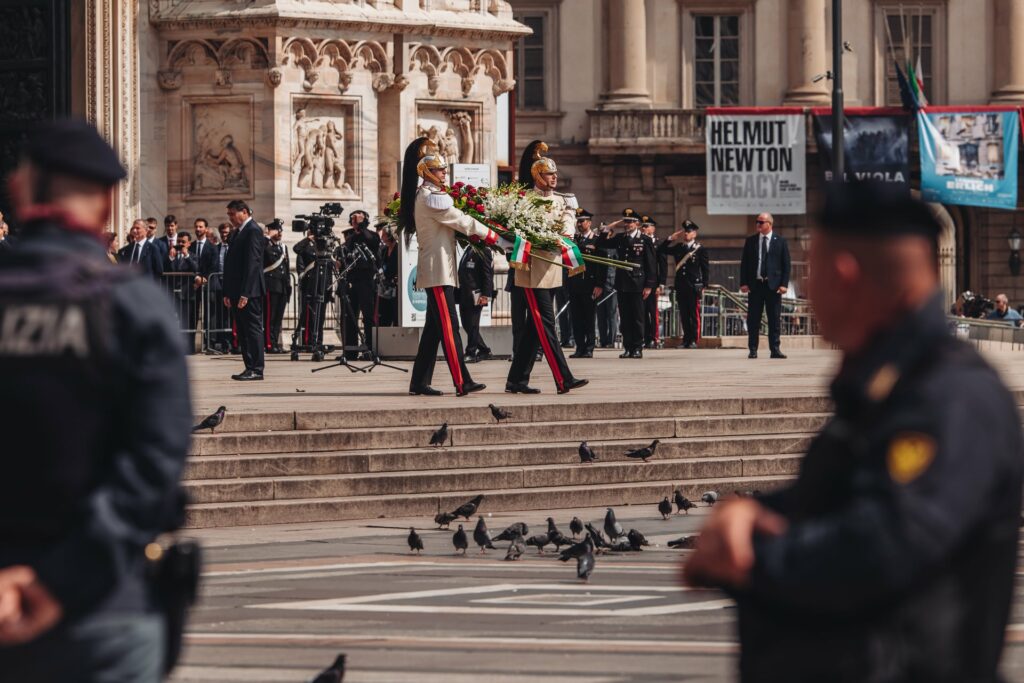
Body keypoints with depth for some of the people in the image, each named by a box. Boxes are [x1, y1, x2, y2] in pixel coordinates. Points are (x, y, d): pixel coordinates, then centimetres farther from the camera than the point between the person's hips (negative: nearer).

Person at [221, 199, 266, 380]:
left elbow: (252, 263, -18)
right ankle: (250, 367, 12)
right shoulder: (240, 232, 18)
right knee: (243, 330, 9)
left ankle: (256, 369, -6)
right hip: (238, 291, 9)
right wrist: (228, 293, 14)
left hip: (249, 291, -9)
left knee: (253, 328, -7)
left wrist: (245, 293, -22)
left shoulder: (253, 231, -11)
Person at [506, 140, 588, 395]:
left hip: (552, 268, 8)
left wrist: (567, 233, -22)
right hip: (533, 270, -8)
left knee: (534, 328, 10)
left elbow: (569, 220, 0)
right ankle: (564, 380, -14)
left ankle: (517, 380, 14)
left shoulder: (563, 200, 15)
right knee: (546, 326, -10)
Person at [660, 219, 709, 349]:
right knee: (684, 314, 6)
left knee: (694, 314, -4)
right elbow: (660, 251, 13)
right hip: (680, 286, 5)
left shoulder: (700, 249, 1)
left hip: (694, 286, -5)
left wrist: (703, 286, -5)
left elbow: (705, 268, 0)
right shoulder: (678, 248, 14)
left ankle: (694, 340, -1)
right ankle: (686, 339, 10)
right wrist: (670, 238, 3)